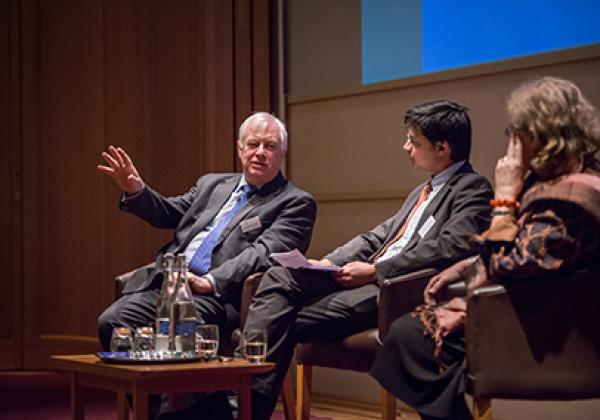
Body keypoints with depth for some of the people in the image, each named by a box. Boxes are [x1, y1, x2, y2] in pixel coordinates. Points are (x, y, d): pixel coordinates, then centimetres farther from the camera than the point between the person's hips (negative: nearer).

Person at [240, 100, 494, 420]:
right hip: (369, 281, 9)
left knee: (287, 323, -20)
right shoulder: (424, 191, 26)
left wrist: (374, 271, -18)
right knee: (278, 278, -10)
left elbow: (451, 247, -19)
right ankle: (244, 389, -21)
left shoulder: (473, 189, -4)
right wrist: (329, 262, 7)